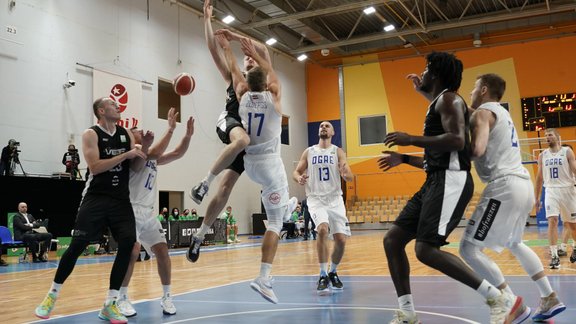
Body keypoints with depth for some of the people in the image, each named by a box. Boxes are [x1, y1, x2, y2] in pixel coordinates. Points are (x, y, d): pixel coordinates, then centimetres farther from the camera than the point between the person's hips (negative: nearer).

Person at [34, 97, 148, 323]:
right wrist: (126, 154, -21)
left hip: (121, 199, 4)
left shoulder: (126, 134, 11)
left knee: (128, 244, -10)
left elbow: (136, 167, 11)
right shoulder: (91, 134, -5)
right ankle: (52, 295, 16)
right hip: (96, 198, -4)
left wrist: (143, 148, -7)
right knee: (77, 245, -5)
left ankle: (109, 305, -1)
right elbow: (94, 167, -18)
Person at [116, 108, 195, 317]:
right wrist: (170, 129, -24)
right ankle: (122, 298, -6)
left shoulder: (153, 158, 19)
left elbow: (177, 154, 12)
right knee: (133, 250, -20)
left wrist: (188, 135, -2)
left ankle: (166, 297, 10)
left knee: (162, 250, 0)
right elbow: (155, 152, -21)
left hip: (148, 212, 8)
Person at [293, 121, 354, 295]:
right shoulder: (308, 152, 9)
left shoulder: (338, 152, 5)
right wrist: (299, 178, -14)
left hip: (335, 199, 1)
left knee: (341, 240, -4)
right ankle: (323, 276, -17)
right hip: (316, 199, -1)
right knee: (323, 229, -27)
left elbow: (349, 177, -4)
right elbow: (296, 172, 10)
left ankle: (333, 273, 24)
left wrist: (346, 173, -29)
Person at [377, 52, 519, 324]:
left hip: (450, 181, -10)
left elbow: (457, 140, -23)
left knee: (426, 250, -20)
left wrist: (411, 139, -17)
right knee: (392, 239, 5)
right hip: (436, 181, 10)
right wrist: (403, 159, 27)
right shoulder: (439, 104, 25)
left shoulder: (448, 98, -5)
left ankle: (501, 299, -11)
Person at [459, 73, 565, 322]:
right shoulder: (501, 112, 23)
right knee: (513, 243, 28)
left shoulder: (483, 112, -6)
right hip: (522, 183, 10)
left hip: (504, 186, -10)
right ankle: (550, 299, 27)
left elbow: (477, 149, -23)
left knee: (469, 249, -8)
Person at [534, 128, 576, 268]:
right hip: (551, 191, 1)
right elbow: (539, 178, 13)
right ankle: (554, 255, -15)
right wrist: (536, 198, 11)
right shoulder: (542, 155, 9)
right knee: (552, 221, -15)